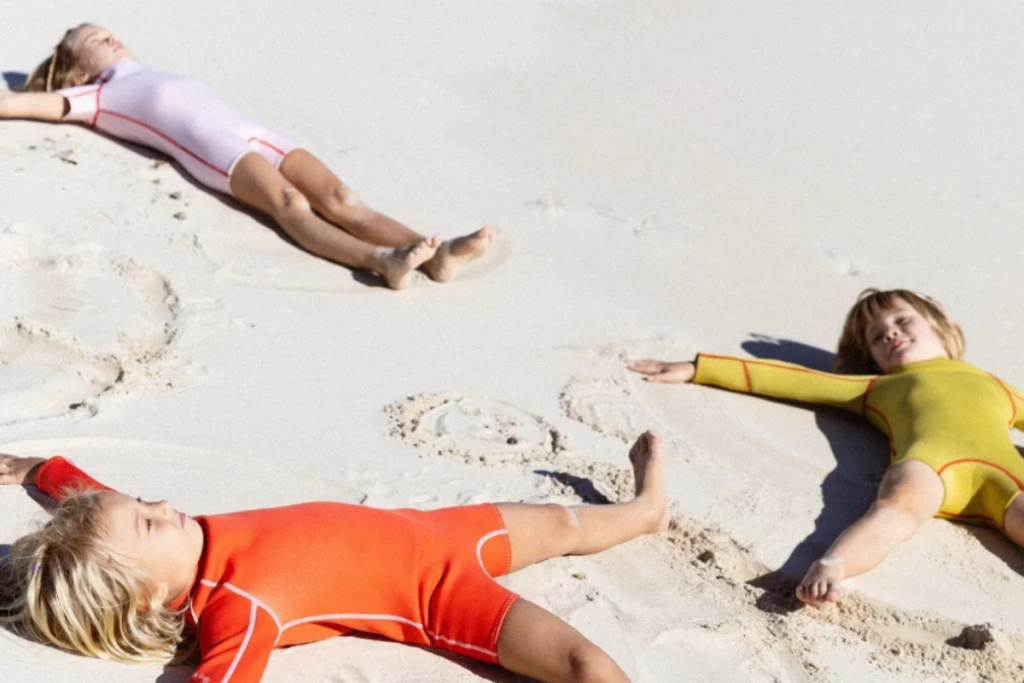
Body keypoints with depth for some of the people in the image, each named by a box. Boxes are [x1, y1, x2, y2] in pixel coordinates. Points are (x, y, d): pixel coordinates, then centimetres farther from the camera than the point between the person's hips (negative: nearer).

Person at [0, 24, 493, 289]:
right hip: (211, 148, -7)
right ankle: (381, 261, -58)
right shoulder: (93, 98, 17)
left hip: (257, 134, 7)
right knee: (290, 203, -34)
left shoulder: (154, 79, 38)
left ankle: (433, 254, -40)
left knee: (338, 195, -19)